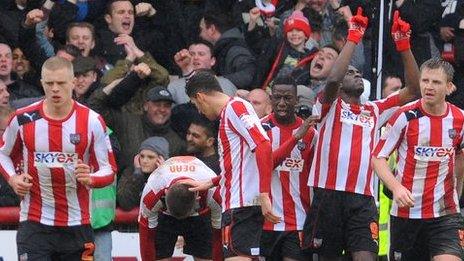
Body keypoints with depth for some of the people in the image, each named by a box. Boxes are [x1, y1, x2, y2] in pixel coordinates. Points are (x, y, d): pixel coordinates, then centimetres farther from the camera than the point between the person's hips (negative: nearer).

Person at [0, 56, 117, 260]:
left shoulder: (92, 121, -4)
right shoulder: (23, 119, -2)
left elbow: (109, 170, -1)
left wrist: (90, 178, -23)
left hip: (77, 225, 1)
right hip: (34, 223, -1)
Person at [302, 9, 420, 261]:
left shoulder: (375, 111, 21)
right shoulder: (329, 107, 8)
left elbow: (413, 90, 17)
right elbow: (332, 79, -14)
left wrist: (403, 45, 7)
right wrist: (354, 37, -9)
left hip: (363, 200, 3)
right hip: (329, 194, -3)